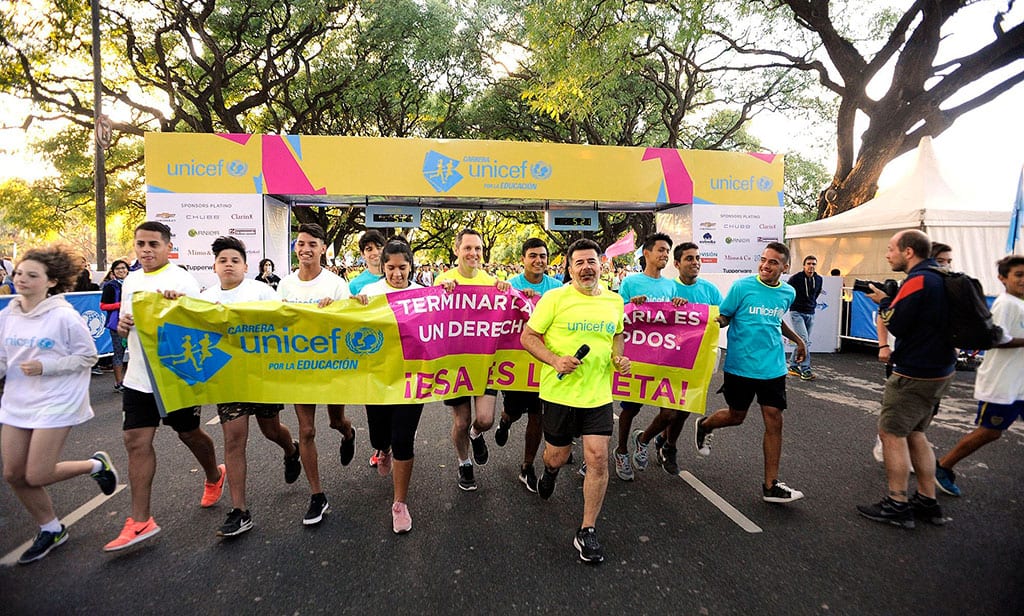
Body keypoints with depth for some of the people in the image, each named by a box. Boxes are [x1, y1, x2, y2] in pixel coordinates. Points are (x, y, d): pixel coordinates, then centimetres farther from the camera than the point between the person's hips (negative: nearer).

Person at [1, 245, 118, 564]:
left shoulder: (64, 316, -14)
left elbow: (88, 355, -9)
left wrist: (45, 366, -18)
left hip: (56, 403, -6)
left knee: (36, 476, -6)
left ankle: (97, 464, 22)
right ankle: (51, 530, 29)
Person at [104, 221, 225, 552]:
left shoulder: (182, 280, -11)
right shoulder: (130, 281, 10)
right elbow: (126, 320, 20)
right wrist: (121, 325, -5)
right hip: (138, 378, 6)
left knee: (189, 434, 11)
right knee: (136, 441, 2)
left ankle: (214, 476, 40)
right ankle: (140, 521, 9)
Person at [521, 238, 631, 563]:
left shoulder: (614, 301, 5)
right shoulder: (554, 298, -8)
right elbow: (528, 336, -6)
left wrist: (619, 356, 2)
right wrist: (555, 360, -21)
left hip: (598, 394, 3)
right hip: (560, 390, -2)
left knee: (598, 458, -3)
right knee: (559, 455, 13)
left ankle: (587, 532, 15)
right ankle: (550, 470, 54)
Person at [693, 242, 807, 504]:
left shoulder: (788, 293, 6)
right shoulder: (742, 286, -10)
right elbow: (723, 317, -6)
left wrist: (797, 339, 28)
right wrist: (716, 320, -27)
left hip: (773, 368, 4)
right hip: (740, 366, -4)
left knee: (774, 421, 1)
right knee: (736, 416, 10)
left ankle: (770, 485, 11)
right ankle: (703, 426, 43)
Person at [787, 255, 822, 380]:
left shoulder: (819, 279, 5)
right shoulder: (795, 278, -13)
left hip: (810, 314, 6)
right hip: (797, 313, -6)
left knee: (804, 341, 9)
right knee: (804, 341, -15)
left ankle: (793, 366, 19)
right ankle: (805, 370, -12)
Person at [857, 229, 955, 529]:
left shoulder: (918, 280, -19)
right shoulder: (941, 276, 11)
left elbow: (896, 324, -19)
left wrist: (884, 302, -3)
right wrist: (891, 299, 4)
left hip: (914, 374, -10)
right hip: (940, 369, 10)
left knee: (891, 434, -1)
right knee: (914, 433, 18)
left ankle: (897, 505, 6)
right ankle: (927, 502, 24)